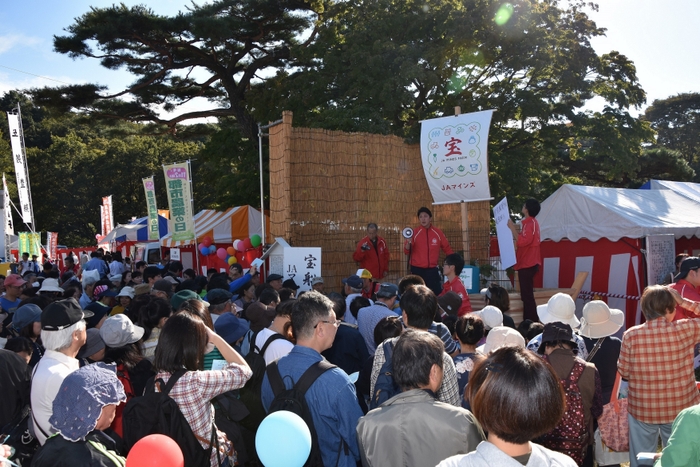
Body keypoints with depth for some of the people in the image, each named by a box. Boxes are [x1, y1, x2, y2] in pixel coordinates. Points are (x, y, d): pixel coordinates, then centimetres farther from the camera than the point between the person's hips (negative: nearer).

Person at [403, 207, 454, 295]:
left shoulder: (438, 232, 2)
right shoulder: (414, 232, -1)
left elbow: (447, 248, 12)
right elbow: (406, 251, -4)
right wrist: (408, 243, -23)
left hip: (432, 269, 1)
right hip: (417, 270, -1)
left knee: (436, 294, -2)